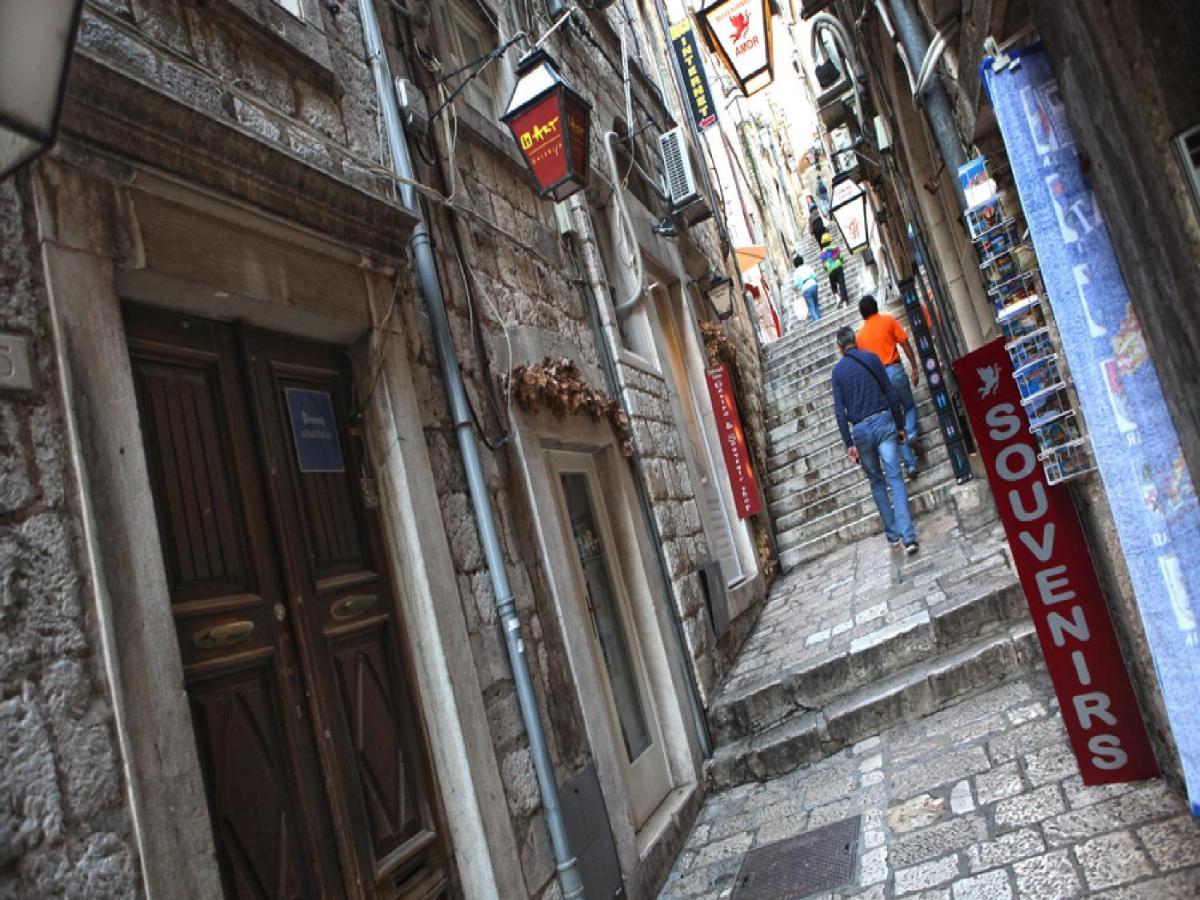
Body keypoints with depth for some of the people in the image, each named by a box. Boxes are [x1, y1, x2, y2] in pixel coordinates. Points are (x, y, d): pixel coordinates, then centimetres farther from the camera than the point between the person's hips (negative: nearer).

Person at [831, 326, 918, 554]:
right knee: (895, 479, -5)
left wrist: (849, 443, 1)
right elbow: (891, 394, 2)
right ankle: (908, 536, -13)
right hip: (883, 421, -1)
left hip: (860, 430, 1)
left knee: (876, 482, 16)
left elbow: (840, 410, -1)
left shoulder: (838, 370, 4)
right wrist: (900, 425, 8)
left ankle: (892, 533, 18)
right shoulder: (871, 358, 4)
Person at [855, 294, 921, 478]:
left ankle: (910, 463, 4)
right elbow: (905, 344, -2)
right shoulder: (888, 321, 4)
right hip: (895, 370, -2)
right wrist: (915, 368, 2)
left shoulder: (860, 335, 11)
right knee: (909, 406, 24)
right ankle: (911, 433, -6)